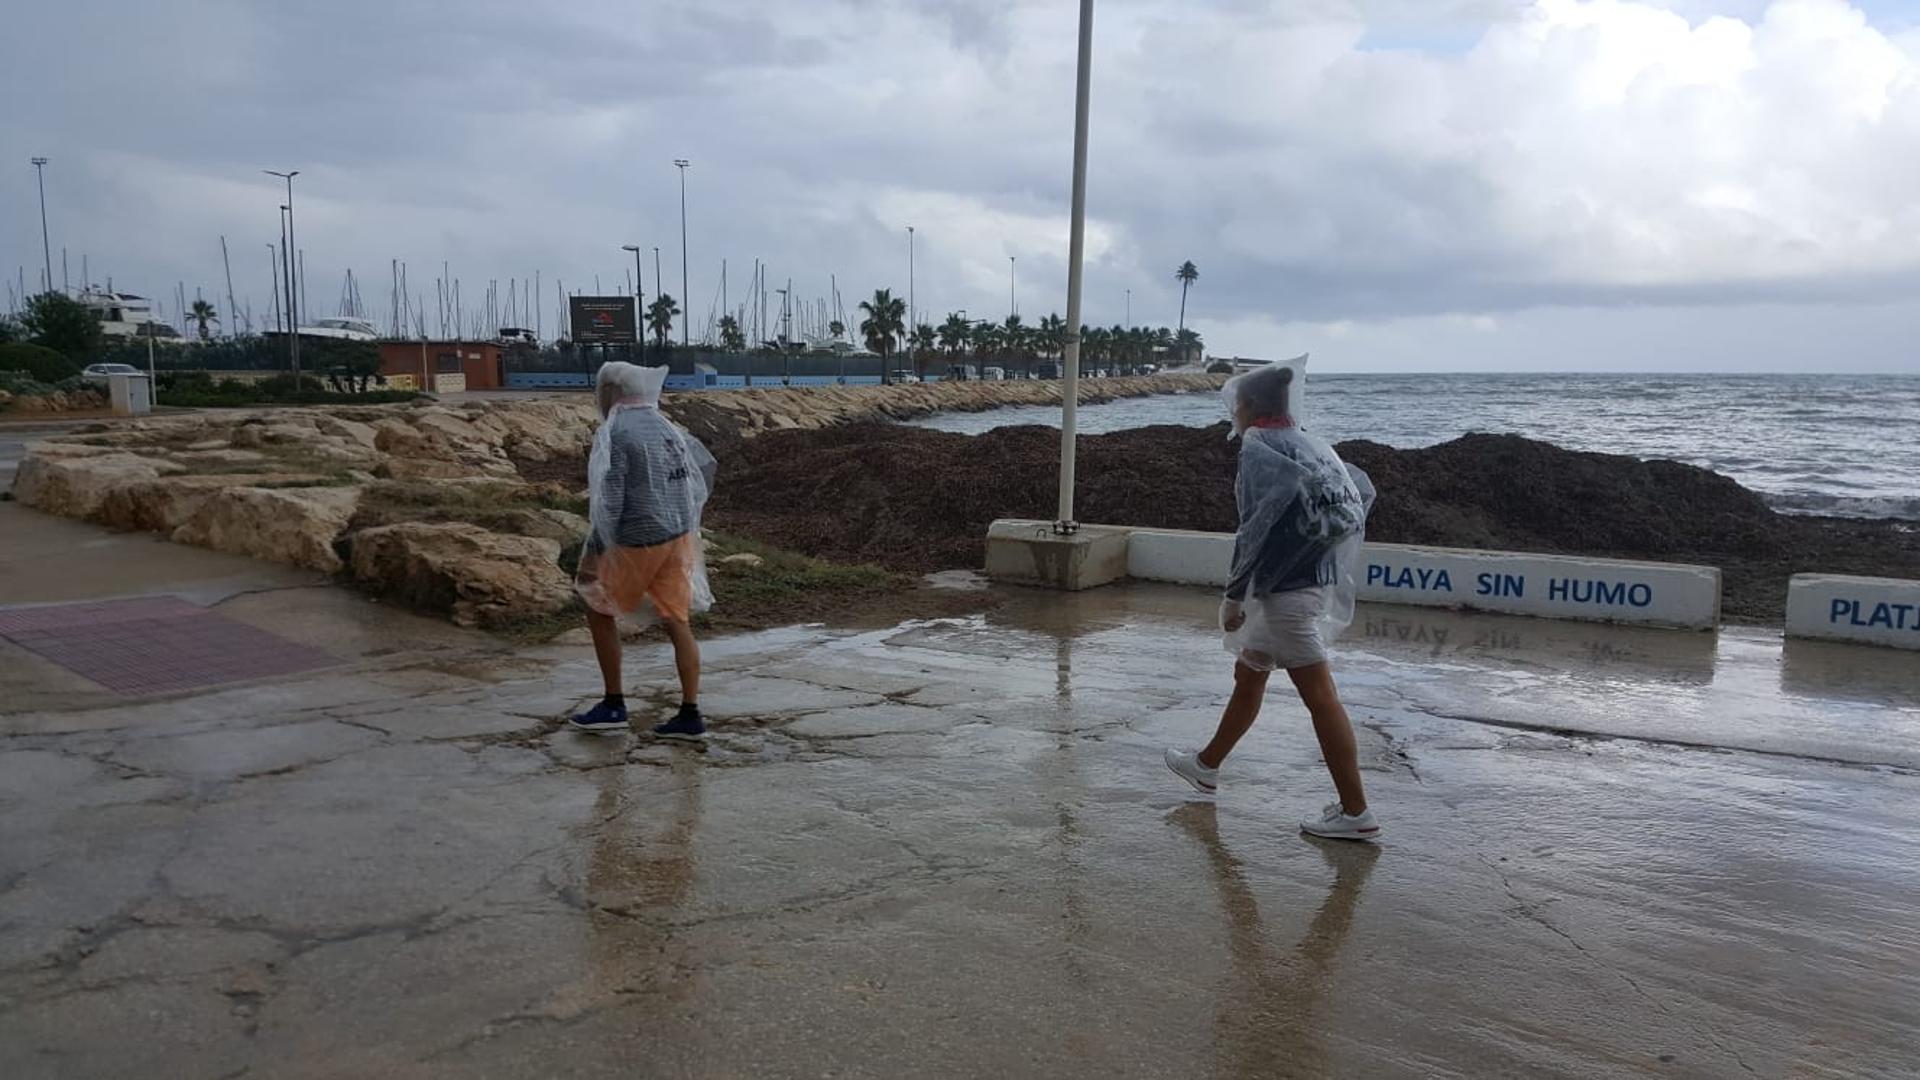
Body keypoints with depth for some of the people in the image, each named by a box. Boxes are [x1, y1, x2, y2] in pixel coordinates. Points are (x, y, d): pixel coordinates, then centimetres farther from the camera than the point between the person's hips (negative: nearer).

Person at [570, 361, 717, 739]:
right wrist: (687, 512, 33)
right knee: (677, 623, 7)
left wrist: (592, 552, -16)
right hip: (678, 537, 7)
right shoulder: (664, 426, 10)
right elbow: (705, 463, 23)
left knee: (600, 611, 13)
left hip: (638, 543, -7)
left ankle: (614, 706, 16)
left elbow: (610, 501, -20)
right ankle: (690, 715, 8)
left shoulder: (615, 434, -14)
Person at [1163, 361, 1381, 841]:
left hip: (1287, 586, -9)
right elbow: (1363, 489, 15)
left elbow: (1261, 524, -19)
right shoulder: (1308, 445, 12)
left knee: (1319, 694, -5)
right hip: (1317, 578, 9)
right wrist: (1332, 544, 16)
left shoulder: (1259, 447, -12)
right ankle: (1206, 765, 37)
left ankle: (1355, 812, 0)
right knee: (1248, 673, 21)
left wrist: (1234, 594, -13)